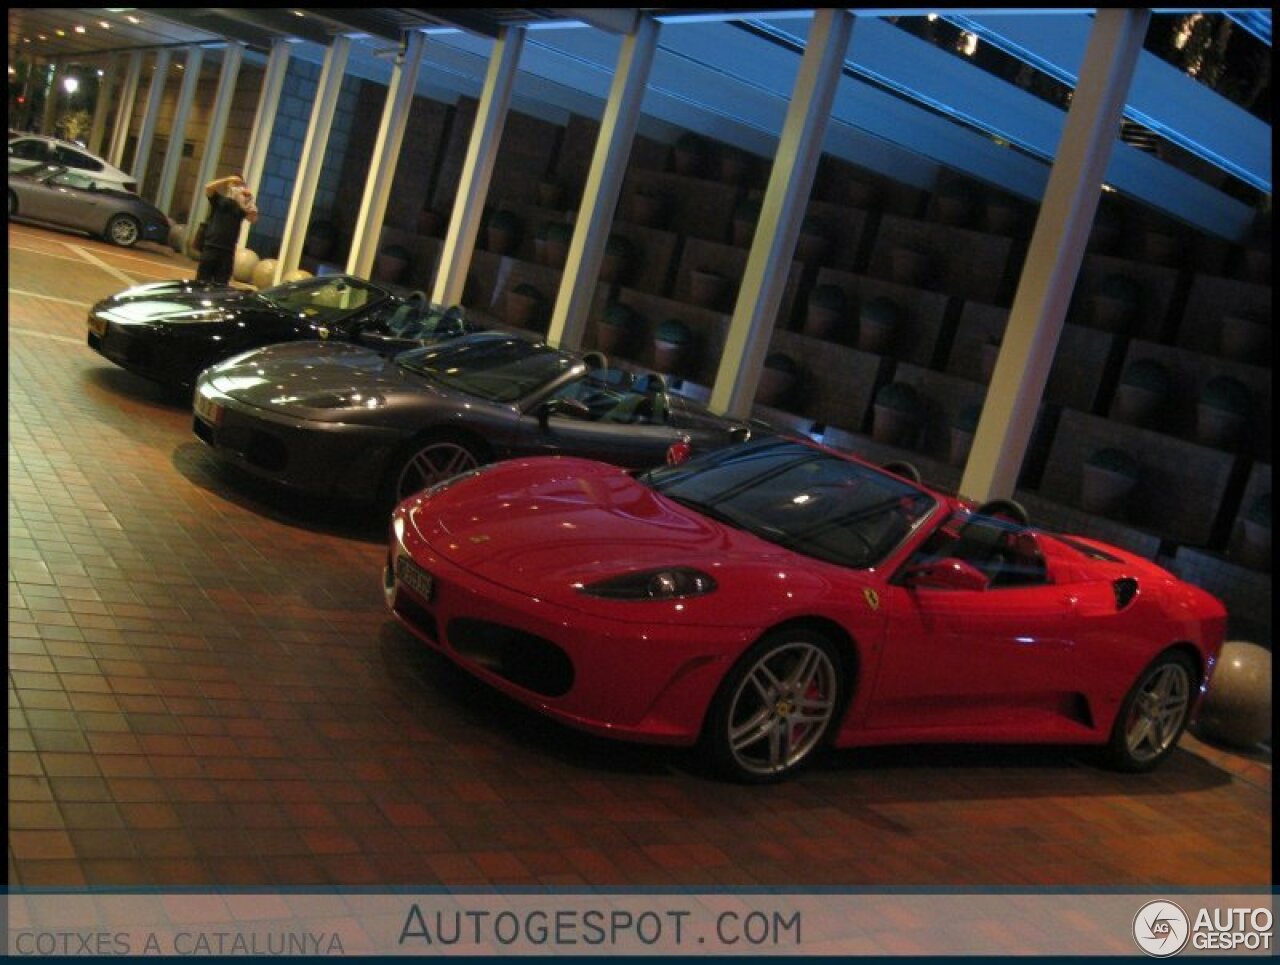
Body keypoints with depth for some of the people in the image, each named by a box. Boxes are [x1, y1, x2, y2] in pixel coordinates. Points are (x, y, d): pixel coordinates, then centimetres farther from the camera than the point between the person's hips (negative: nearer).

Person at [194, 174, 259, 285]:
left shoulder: (241, 207, 9)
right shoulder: (218, 199, 7)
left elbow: (253, 219, -5)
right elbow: (208, 187, -10)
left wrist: (250, 200, -16)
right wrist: (228, 180, -14)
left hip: (228, 251, 1)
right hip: (210, 247, -1)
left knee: (220, 285, 5)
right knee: (202, 281, -1)